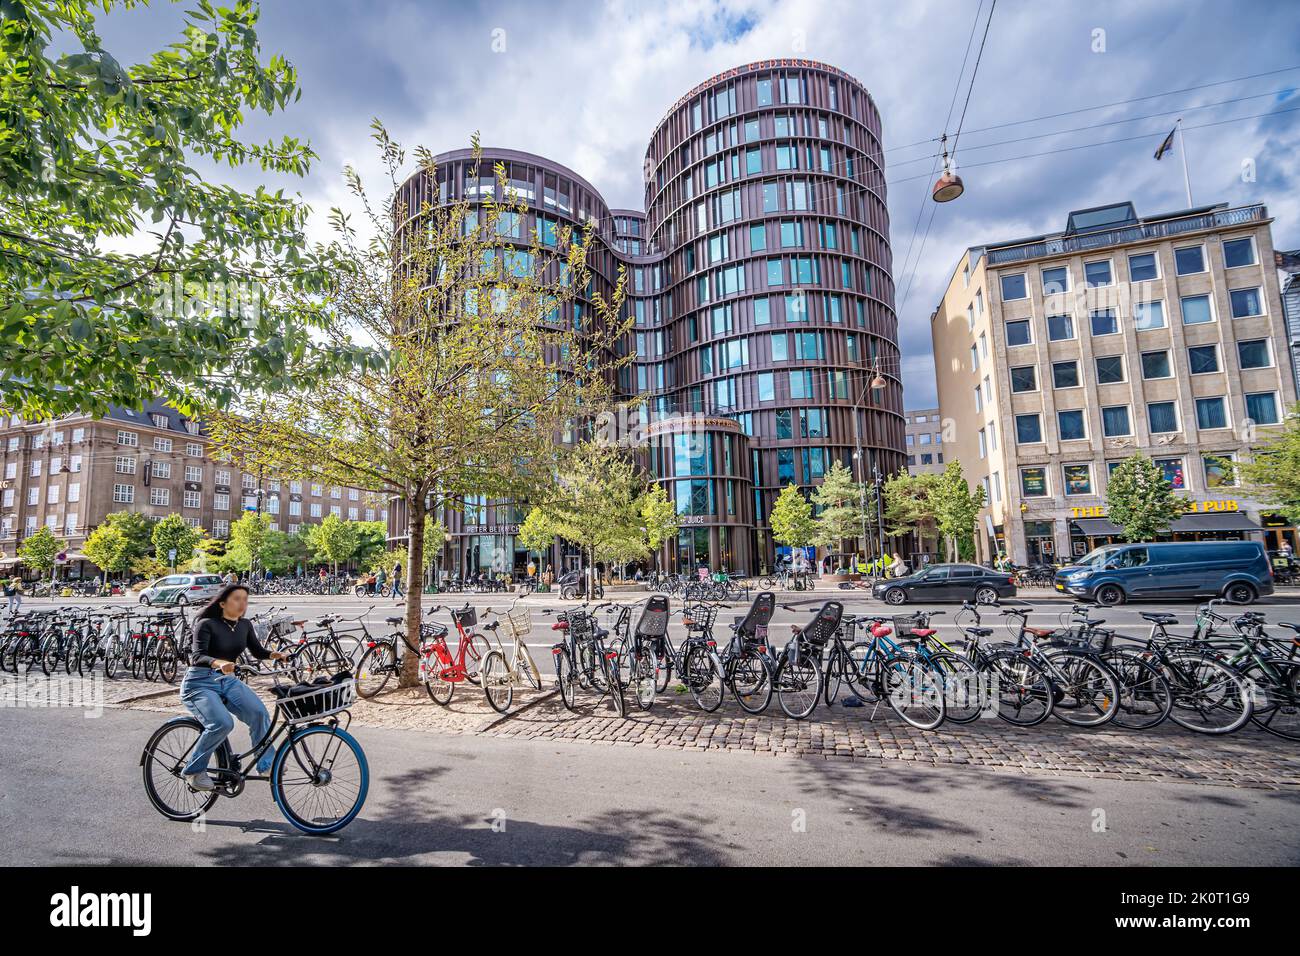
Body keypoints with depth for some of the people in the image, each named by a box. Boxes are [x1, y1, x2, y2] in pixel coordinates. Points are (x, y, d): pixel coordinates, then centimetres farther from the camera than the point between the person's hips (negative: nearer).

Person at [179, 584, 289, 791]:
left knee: (258, 711, -22)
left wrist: (274, 654, -16)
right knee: (222, 723, -29)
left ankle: (267, 763, -9)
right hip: (199, 683, -5)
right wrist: (219, 663, -45)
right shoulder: (206, 624, -13)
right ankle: (194, 770, -3)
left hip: (228, 680, 5)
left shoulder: (244, 625, 5)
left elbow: (257, 651, 7)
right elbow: (197, 657, -24)